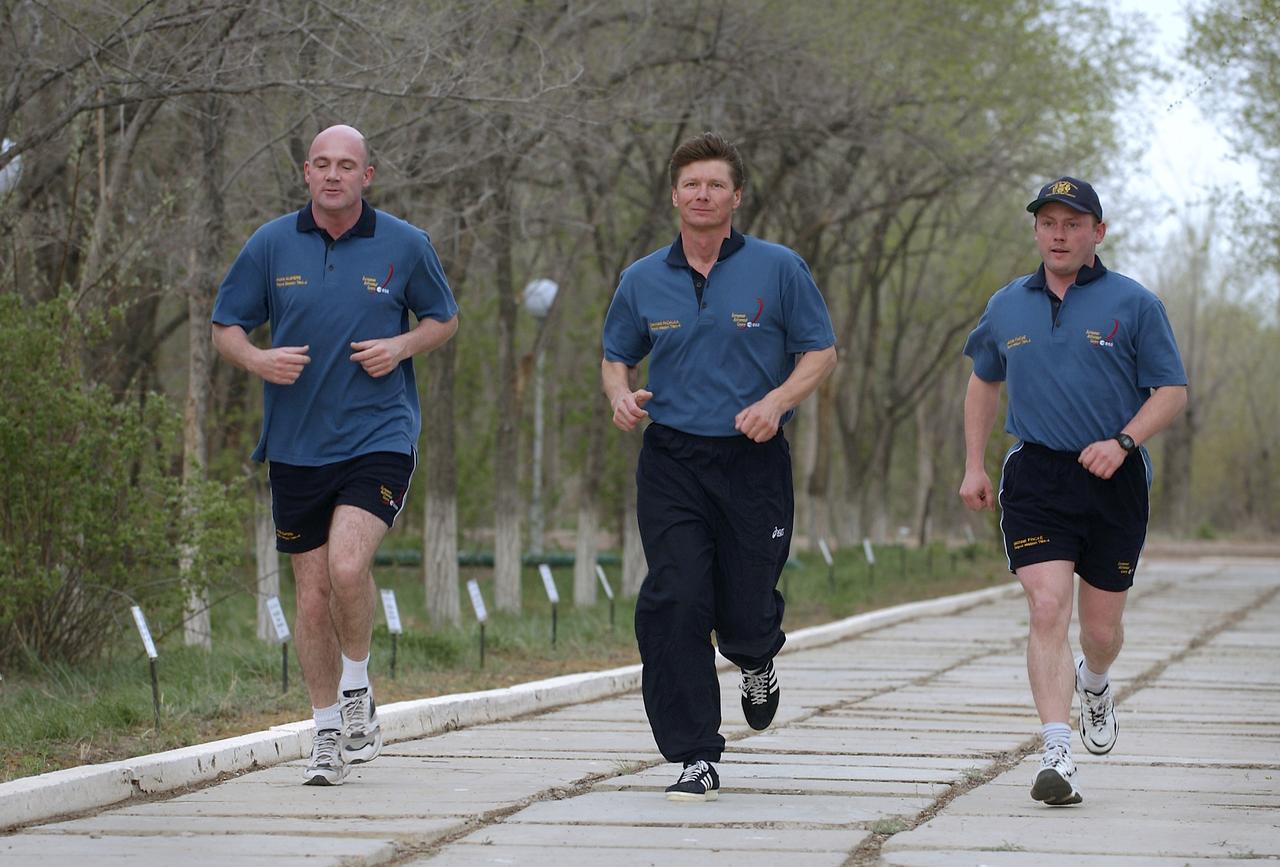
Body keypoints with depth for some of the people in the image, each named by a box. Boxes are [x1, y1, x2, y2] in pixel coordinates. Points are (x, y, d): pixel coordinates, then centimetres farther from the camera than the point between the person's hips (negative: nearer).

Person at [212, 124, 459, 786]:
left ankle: (356, 688, 2)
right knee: (312, 596, 6)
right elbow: (225, 327, 10)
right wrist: (258, 360, -12)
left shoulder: (405, 246, 1)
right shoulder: (271, 246, 3)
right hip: (295, 449, 3)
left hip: (378, 436, -2)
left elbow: (444, 319, 13)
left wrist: (400, 345, -7)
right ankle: (328, 734, 21)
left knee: (347, 567, -23)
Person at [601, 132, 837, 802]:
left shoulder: (778, 269, 1)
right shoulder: (642, 281, 8)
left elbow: (820, 352, 4)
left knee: (745, 618, 2)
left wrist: (776, 401, -13)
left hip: (753, 462, -1)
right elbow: (616, 357, 19)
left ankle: (756, 659, 42)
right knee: (674, 603, -12)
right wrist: (621, 395, -4)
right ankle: (696, 758, -5)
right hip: (671, 461, 1)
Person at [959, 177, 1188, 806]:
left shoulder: (1134, 304, 0)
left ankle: (1095, 684, 46)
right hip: (1034, 478, 1)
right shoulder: (1007, 306, 9)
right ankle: (1056, 755, -20)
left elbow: (1172, 391, 0)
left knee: (1102, 626, 9)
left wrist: (1123, 441, -17)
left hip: (1114, 479, -1)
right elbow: (983, 382, 24)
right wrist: (973, 466, 16)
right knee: (1048, 611, -16)